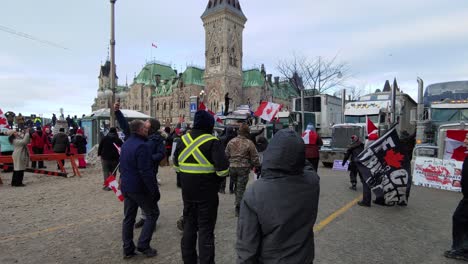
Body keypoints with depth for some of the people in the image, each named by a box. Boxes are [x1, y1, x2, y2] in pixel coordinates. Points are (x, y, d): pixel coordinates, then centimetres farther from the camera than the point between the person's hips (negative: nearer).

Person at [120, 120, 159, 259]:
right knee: (152, 214, 7)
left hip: (126, 187, 9)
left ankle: (128, 249, 21)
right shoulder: (141, 146, -21)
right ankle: (143, 245, 7)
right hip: (139, 188, -9)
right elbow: (146, 172, -25)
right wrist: (155, 190, -20)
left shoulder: (125, 144, 10)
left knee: (128, 217, 14)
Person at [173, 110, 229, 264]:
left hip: (187, 192, 6)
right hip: (207, 193, -5)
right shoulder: (213, 142, -16)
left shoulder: (183, 140, 3)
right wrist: (217, 176, -3)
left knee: (189, 226, 19)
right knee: (206, 230, 5)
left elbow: (176, 165, 13)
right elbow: (223, 169, -22)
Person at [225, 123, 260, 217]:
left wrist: (228, 165, 22)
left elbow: (226, 155, 9)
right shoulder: (249, 143, -9)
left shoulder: (231, 142, 4)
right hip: (244, 168, -4)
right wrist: (257, 167, 9)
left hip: (232, 167, 4)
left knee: (237, 185, 22)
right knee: (241, 188, 3)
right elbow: (255, 157, -5)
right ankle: (238, 208, 7)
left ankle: (238, 201, 28)